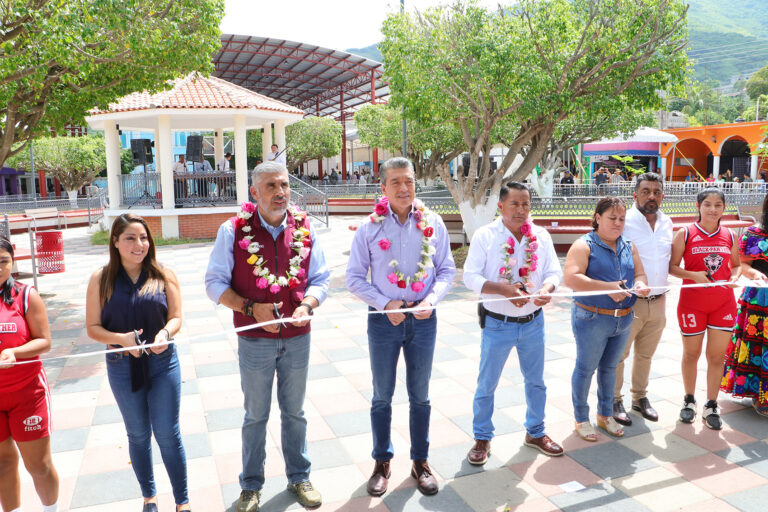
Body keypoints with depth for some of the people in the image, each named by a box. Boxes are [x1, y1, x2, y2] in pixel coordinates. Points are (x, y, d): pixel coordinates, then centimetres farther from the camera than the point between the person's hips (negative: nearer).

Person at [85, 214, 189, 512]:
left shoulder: (163, 275, -3)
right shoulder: (101, 279, -4)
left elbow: (176, 317, -1)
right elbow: (93, 328, -3)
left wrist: (165, 333, -23)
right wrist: (121, 338, -21)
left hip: (163, 363, -1)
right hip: (122, 367, 1)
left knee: (167, 435, 4)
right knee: (138, 435, 17)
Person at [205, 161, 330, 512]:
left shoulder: (304, 229, -1)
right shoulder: (233, 230, -7)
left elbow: (320, 279, 3)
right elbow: (214, 283, -4)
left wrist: (307, 306, -16)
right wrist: (251, 308, -17)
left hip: (297, 338, 2)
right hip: (255, 340, -2)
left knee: (294, 412, 17)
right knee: (255, 415, 14)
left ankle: (299, 477, 37)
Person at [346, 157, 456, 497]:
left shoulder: (432, 223, -3)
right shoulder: (370, 227, -6)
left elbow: (447, 270, 2)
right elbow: (354, 278, -3)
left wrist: (431, 300, -15)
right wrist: (385, 304, -14)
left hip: (423, 318, 1)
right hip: (383, 319, -1)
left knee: (420, 395, 14)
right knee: (382, 396, 12)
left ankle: (420, 461, 32)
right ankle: (382, 462, 31)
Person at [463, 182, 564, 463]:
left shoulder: (541, 236, 1)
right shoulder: (484, 235, -10)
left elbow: (554, 271, -1)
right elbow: (470, 276, -15)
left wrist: (547, 289, -25)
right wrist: (503, 288, -29)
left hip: (533, 322, 4)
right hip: (497, 323, -3)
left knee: (536, 382, 18)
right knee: (487, 384, 8)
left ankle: (535, 432, 39)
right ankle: (482, 438, 27)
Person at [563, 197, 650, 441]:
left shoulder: (628, 247, 12)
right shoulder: (584, 245, -10)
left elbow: (639, 273, 15)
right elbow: (571, 278, -22)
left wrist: (639, 284, -10)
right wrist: (608, 288, -27)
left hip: (624, 319, 6)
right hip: (591, 319, -6)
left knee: (610, 368, 18)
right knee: (586, 368, 5)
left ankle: (605, 415, 34)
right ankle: (581, 419, 20)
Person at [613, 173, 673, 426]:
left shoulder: (667, 223, 8)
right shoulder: (624, 221, -12)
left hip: (658, 301, 6)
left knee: (645, 354, 19)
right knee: (618, 354, 4)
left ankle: (640, 397, 34)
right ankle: (615, 401, 19)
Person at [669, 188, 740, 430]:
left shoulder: (729, 236, 5)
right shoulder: (685, 234, -5)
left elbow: (735, 265, 16)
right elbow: (672, 266, -5)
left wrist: (734, 278, -5)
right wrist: (693, 275, -20)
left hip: (723, 303, 3)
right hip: (692, 302, -2)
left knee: (717, 356, 5)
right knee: (691, 354, 10)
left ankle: (711, 406, 20)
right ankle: (689, 400, 29)